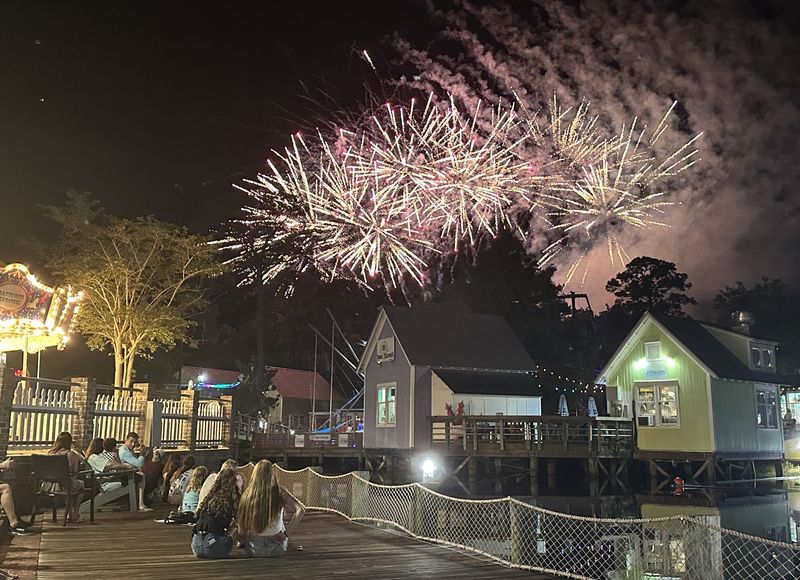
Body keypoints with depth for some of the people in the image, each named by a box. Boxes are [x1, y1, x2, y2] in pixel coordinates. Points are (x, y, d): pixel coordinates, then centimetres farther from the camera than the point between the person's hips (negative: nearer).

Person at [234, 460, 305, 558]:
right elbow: (301, 510, -22)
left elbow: (241, 531, -11)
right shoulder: (279, 492, -14)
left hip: (255, 550, 1)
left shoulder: (247, 495, -13)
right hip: (277, 549, 0)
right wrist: (286, 532, -12)